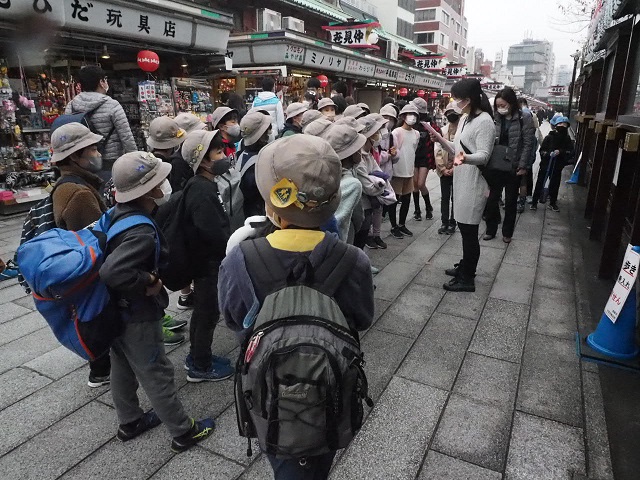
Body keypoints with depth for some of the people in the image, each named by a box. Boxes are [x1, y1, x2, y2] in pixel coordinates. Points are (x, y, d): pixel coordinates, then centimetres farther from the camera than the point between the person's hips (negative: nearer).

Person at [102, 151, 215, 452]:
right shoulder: (142, 232, -31)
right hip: (137, 317, -9)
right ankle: (183, 432, 24)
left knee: (122, 368, 23)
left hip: (115, 312, 9)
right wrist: (149, 283, -26)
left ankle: (129, 422, 44)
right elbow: (112, 272, -42)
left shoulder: (116, 214, -2)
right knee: (157, 375, 6)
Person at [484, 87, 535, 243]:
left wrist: (523, 166, -13)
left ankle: (507, 232, 24)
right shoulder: (495, 118, 2)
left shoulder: (525, 118, -6)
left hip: (513, 166, -2)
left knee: (511, 201, 11)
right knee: (492, 198, 7)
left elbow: (528, 143, -7)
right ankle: (491, 230, 22)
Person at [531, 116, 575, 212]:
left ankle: (553, 203, 26)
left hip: (557, 167, 2)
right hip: (545, 165, -2)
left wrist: (560, 152, -21)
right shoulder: (549, 137, -6)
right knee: (540, 184, 2)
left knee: (555, 185, 11)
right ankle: (534, 202, 11)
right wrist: (549, 154, -25)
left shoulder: (567, 139, 1)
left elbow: (571, 152, -5)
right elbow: (542, 150, -6)